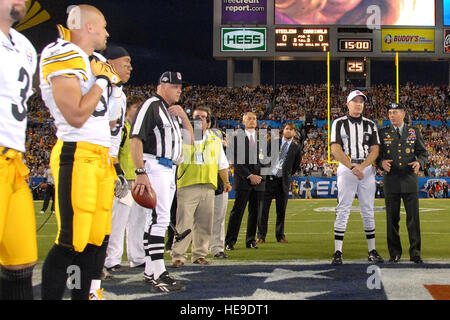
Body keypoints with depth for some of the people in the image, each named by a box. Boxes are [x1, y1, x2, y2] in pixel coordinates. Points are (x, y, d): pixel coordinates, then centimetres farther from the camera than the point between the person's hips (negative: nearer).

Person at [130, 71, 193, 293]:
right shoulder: (151, 105, -6)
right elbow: (136, 139, -16)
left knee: (156, 219, 11)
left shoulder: (173, 111, 22)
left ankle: (150, 271, 16)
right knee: (159, 218, -15)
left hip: (169, 171, 10)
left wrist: (183, 116, 5)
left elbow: (189, 138, 22)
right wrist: (141, 173, -25)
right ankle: (158, 276, -17)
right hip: (154, 168, -9)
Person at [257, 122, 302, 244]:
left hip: (283, 182, 0)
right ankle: (261, 236, 6)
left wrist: (288, 176, 11)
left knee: (281, 210, 4)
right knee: (263, 209, -1)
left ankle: (280, 235, 16)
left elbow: (296, 166, 15)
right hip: (268, 179, 0)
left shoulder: (296, 149, 5)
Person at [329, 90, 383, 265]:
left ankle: (372, 251, 10)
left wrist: (361, 166, -13)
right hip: (346, 169, -3)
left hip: (367, 169, 3)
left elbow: (375, 150, 4)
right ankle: (338, 252, -4)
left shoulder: (370, 124, 13)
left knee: (368, 211, 5)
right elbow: (335, 149, -6)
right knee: (342, 210, -5)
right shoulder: (339, 123, 5)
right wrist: (352, 167, -16)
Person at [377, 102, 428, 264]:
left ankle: (415, 253, 7)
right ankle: (395, 253, 11)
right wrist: (382, 162, -15)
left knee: (413, 217, 0)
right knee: (392, 218, 2)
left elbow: (423, 152, 10)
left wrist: (419, 162, -11)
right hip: (391, 180, 0)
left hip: (410, 179, 0)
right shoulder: (383, 133, 7)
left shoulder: (414, 131, 9)